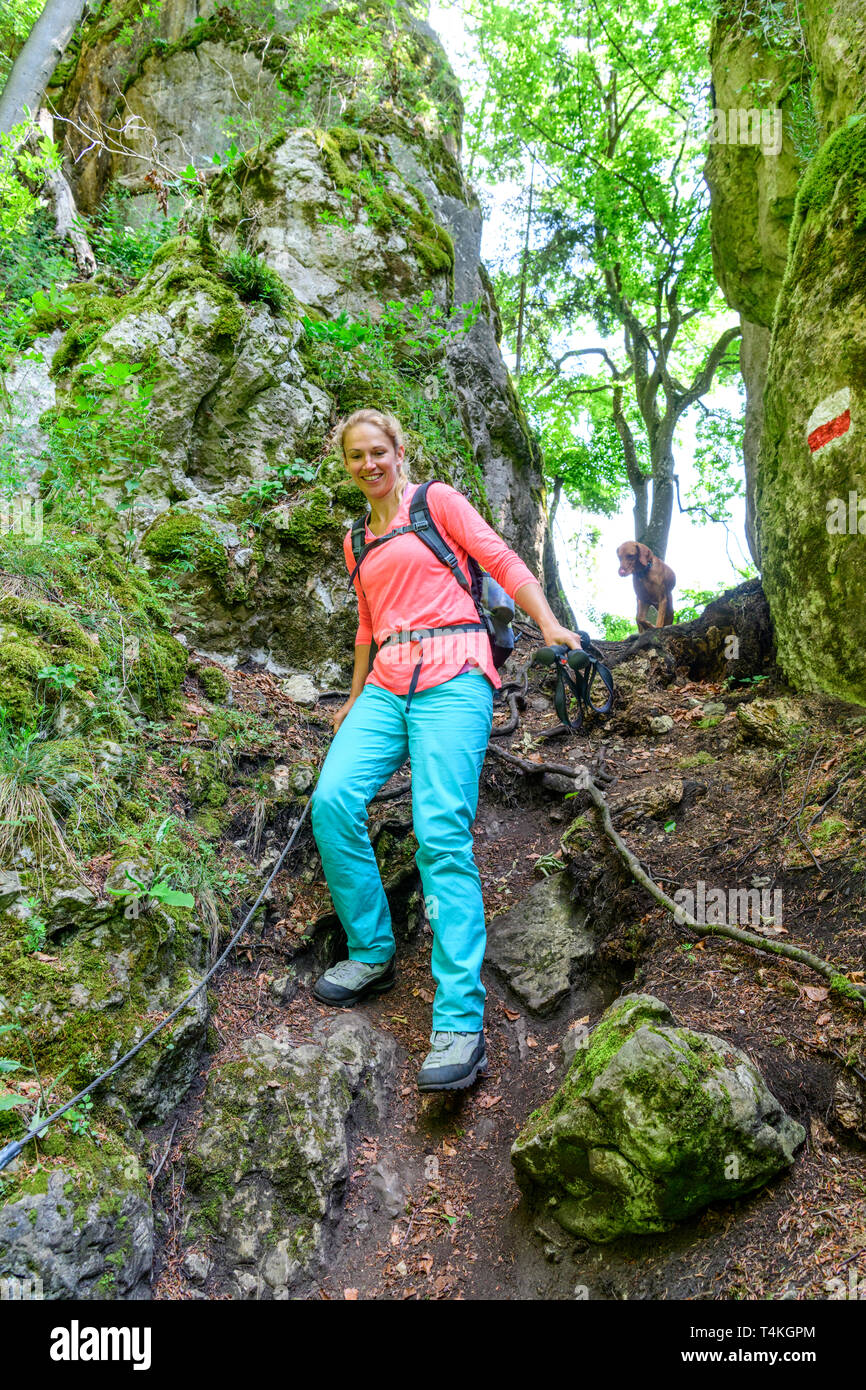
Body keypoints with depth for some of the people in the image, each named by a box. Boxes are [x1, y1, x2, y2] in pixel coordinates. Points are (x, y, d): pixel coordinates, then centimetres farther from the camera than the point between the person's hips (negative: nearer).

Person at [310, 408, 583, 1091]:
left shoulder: (437, 501, 9)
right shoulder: (357, 541, 25)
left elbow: (502, 560, 2)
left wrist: (549, 624, -12)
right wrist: (355, 695, 31)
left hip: (451, 675, -6)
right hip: (387, 683, 6)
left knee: (441, 832, -20)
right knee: (333, 801, -19)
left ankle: (461, 1024, -23)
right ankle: (372, 955, 0)